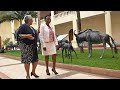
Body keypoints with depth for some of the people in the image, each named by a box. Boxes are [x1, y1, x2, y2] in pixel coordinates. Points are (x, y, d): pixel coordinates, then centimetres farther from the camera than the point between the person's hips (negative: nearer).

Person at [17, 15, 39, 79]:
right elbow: (18, 35, -14)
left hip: (33, 46, 8)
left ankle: (33, 72, 26)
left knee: (35, 59, 7)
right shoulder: (23, 26, -6)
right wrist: (27, 36, -22)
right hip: (26, 46, -7)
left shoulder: (31, 27, 18)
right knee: (27, 61, -2)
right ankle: (27, 75, 11)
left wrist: (37, 34, 11)